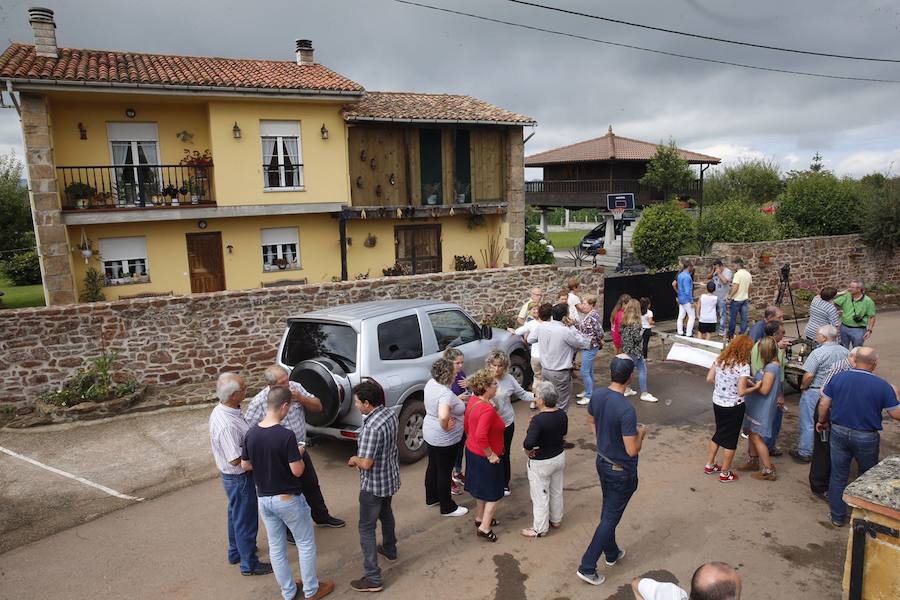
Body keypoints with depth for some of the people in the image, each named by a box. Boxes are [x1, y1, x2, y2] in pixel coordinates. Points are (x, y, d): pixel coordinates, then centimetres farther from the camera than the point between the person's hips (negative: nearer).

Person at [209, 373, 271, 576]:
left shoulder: (220, 410, -4)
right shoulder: (227, 425, -35)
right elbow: (236, 460, -31)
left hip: (230, 475, 10)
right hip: (239, 478, -10)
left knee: (236, 514, 26)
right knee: (246, 520, 8)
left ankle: (235, 551, 46)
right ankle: (249, 564, 25)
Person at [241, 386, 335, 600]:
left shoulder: (251, 434, -6)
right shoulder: (286, 435, -25)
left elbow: (245, 465, 5)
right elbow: (297, 470, -21)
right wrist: (299, 454, -3)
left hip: (264, 499, 6)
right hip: (288, 499, -6)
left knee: (276, 547, 18)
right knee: (306, 544, 14)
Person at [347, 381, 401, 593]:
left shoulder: (372, 427, -33)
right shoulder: (390, 414, -5)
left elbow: (366, 463, -29)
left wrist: (354, 459, -9)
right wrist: (361, 457, 8)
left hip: (373, 485, -9)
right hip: (390, 478, 9)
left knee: (366, 528, 5)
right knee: (385, 513, 30)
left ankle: (373, 579, 11)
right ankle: (390, 550, 51)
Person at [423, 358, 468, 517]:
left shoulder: (431, 383, -3)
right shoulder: (446, 394, -31)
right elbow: (443, 415, -48)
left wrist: (457, 400, 16)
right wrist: (445, 427, -27)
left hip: (430, 434, 9)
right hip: (445, 439, -9)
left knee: (433, 467, 23)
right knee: (444, 472, 7)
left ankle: (431, 498, 42)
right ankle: (447, 508, 23)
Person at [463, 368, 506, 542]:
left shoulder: (473, 400, -4)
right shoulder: (487, 409, -32)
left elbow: (466, 424, 9)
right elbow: (481, 436, -36)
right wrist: (490, 455, -23)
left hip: (472, 451, 9)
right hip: (485, 456, -9)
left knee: (482, 488, 26)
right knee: (494, 492, 10)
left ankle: (480, 518, 41)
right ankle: (484, 527, 14)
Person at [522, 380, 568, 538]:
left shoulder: (538, 420, -32)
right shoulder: (562, 415, -10)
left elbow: (528, 444, -38)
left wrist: (528, 451, -19)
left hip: (541, 463, -7)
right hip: (559, 457, 7)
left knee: (540, 496, 12)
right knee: (556, 490, 25)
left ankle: (540, 529, 28)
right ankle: (556, 519, 45)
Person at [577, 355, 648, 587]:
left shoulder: (597, 396, -9)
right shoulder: (627, 409, -32)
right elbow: (632, 450, -27)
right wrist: (641, 432, -9)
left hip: (602, 461, 7)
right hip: (622, 471, -7)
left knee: (608, 510, 25)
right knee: (611, 517, 6)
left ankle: (611, 553, 44)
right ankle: (587, 567, 12)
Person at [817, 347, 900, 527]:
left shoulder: (837, 378, -8)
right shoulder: (882, 386, -15)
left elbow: (823, 405, -2)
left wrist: (821, 421, 16)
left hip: (839, 432, 2)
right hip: (866, 438, -1)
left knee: (838, 476, 12)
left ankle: (837, 517, 21)